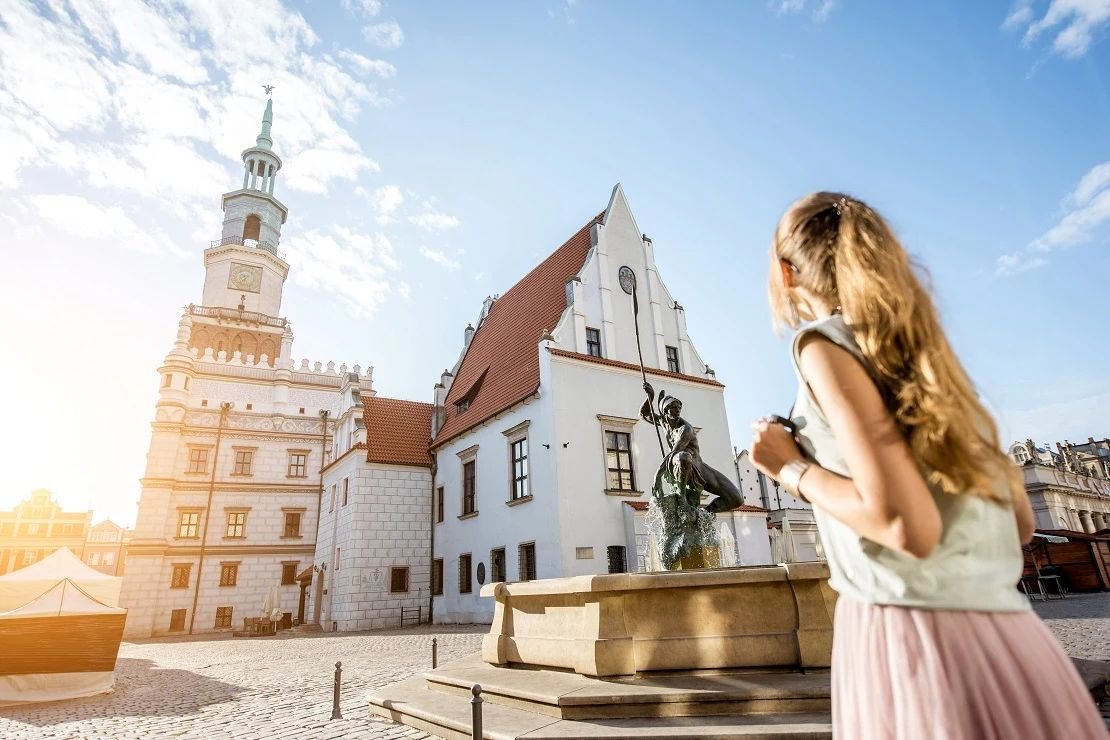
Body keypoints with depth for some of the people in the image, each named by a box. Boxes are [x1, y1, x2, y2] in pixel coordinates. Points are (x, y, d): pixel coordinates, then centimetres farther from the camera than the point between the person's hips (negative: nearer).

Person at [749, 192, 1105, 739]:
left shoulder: (823, 341, -11)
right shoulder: (920, 350, 11)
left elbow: (907, 525, -21)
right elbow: (1019, 521, 15)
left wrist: (793, 470, -6)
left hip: (916, 634, -7)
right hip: (1002, 633, 8)